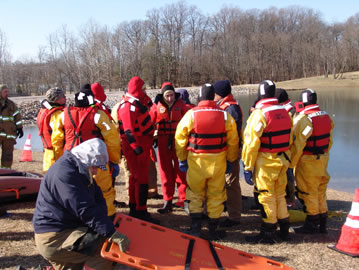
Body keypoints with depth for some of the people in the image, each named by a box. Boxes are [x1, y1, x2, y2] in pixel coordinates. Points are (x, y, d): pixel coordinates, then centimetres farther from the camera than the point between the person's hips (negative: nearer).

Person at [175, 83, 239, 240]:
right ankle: (213, 230, 20)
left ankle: (195, 227, 14)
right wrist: (230, 160, 14)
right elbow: (233, 141, 2)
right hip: (218, 161, 1)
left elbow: (180, 139, -3)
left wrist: (182, 159, 8)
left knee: (195, 194, 15)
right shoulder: (225, 116, -3)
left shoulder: (191, 114, -8)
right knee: (216, 195, 13)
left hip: (196, 161, -1)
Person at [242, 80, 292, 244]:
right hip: (283, 160, 7)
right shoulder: (284, 112, 8)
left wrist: (248, 167, -11)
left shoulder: (259, 113, -15)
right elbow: (289, 140, 13)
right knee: (280, 195, 18)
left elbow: (251, 143, -16)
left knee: (267, 197, 2)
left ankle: (267, 234, 10)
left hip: (266, 162, -7)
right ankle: (284, 230, 29)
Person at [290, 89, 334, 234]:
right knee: (321, 193, 16)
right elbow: (329, 140, 13)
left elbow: (297, 145, -19)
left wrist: (291, 164, -10)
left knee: (309, 194, 4)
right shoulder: (326, 116, 6)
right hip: (323, 159, 8)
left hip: (307, 162, -8)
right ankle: (322, 224, 26)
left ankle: (311, 224, 14)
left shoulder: (303, 119, -19)